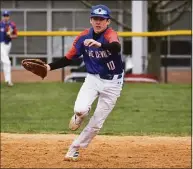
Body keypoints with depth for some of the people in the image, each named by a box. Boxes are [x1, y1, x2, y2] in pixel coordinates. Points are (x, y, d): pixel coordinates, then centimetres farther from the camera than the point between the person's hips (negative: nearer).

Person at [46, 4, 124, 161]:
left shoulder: (110, 34, -21)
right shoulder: (84, 36, -6)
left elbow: (116, 47, -45)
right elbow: (69, 58, 1)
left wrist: (99, 45, -66)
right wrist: (50, 67, -14)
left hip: (112, 82, -2)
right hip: (92, 78, 2)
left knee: (96, 123, 1)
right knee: (80, 109, -24)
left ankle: (74, 148, 22)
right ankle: (78, 117, 14)